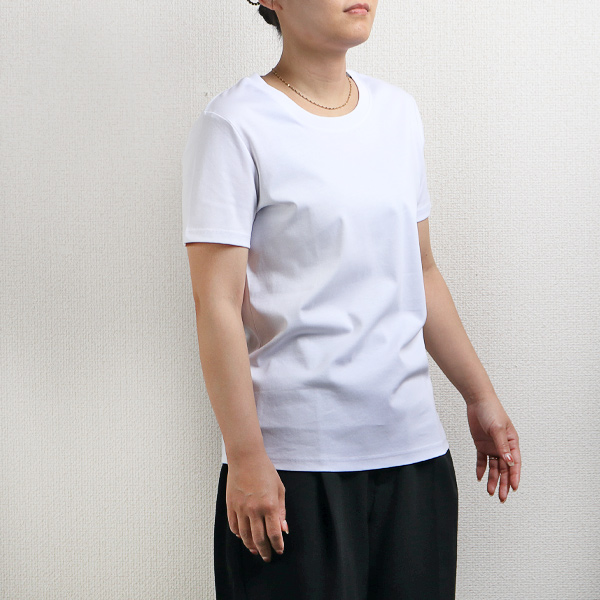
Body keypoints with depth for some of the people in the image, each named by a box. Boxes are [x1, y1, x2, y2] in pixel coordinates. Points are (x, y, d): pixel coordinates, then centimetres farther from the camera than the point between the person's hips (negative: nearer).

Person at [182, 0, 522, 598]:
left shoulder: (398, 111, 12)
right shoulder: (236, 123, -7)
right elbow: (217, 305, -11)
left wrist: (481, 397, 20)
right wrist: (245, 458, -13)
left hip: (414, 447, 6)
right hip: (293, 460, -5)